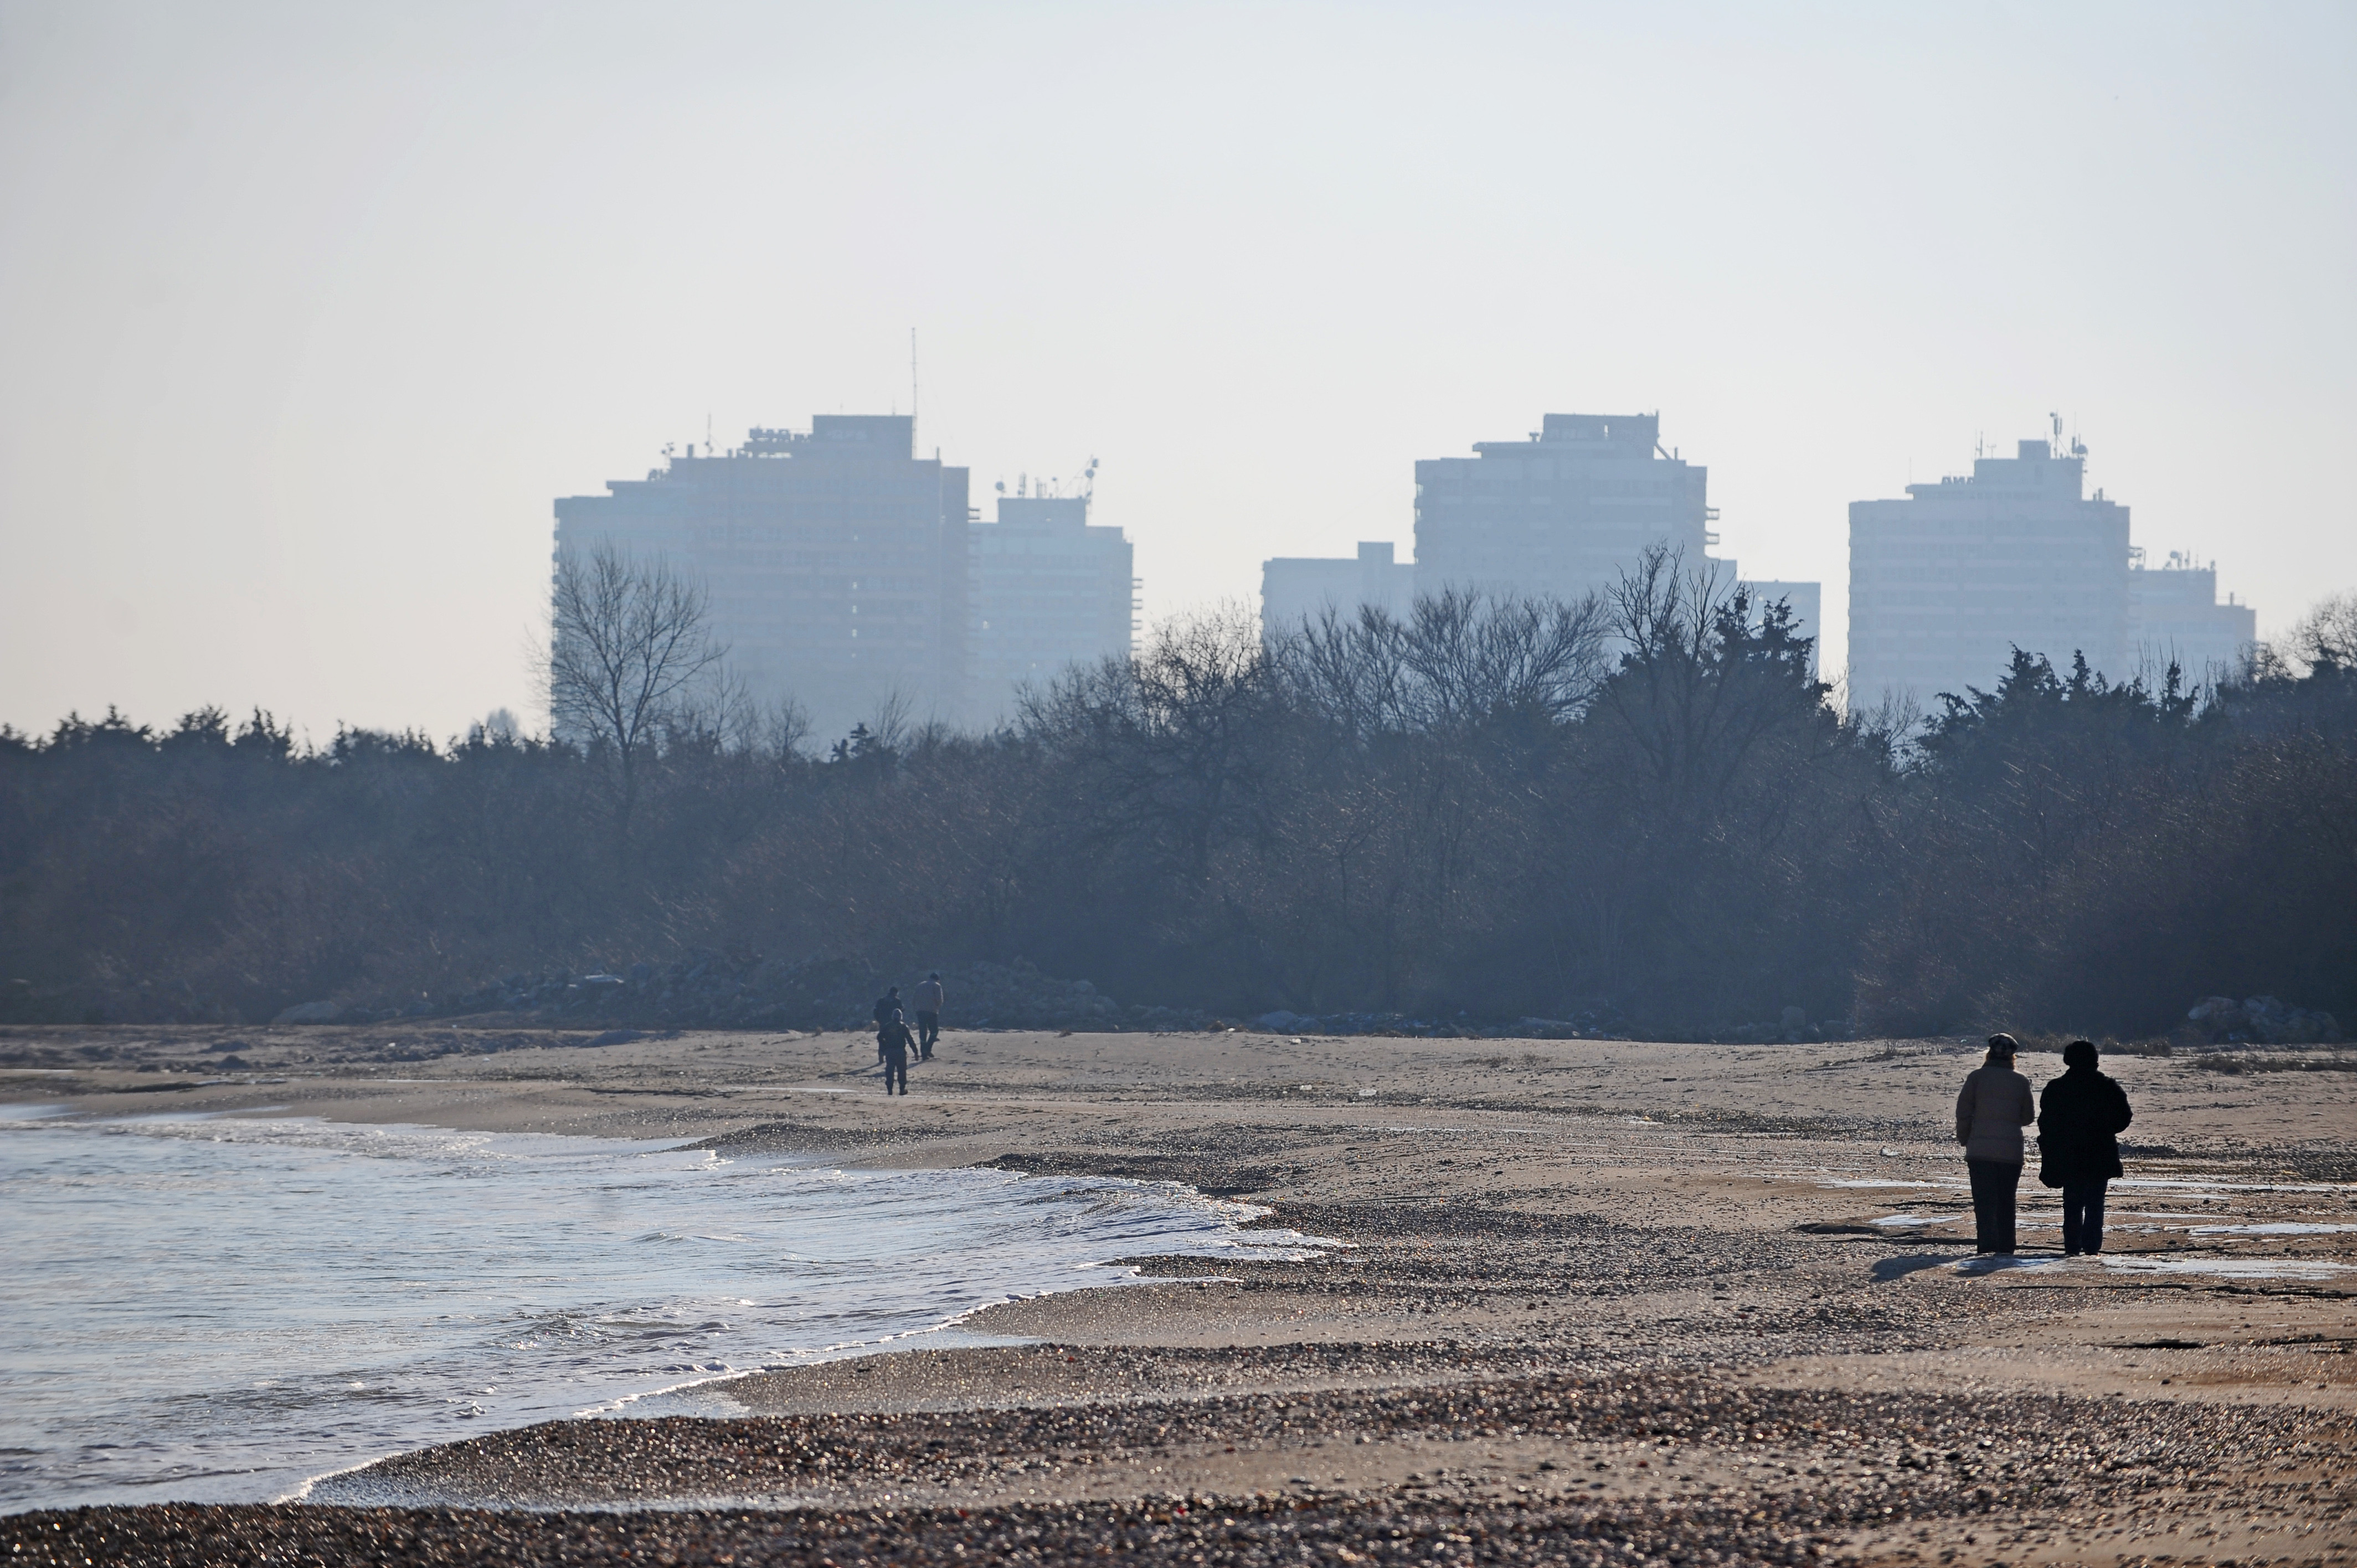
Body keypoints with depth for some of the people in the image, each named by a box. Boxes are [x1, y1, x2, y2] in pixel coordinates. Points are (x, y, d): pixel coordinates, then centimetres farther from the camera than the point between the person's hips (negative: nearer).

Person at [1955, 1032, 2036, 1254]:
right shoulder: (2021, 1082, 3)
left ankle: (1986, 1242, -13)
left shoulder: (1977, 1077, -1)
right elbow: (2028, 1117, 10)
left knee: (1984, 1199, -1)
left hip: (1980, 1148, -1)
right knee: (2006, 1200, 11)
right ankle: (2006, 1244, 10)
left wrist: (1964, 1139, 12)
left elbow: (1963, 1111, -1)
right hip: (2011, 1150, 1)